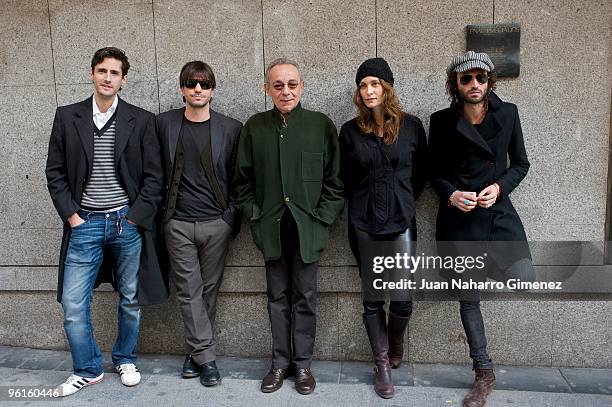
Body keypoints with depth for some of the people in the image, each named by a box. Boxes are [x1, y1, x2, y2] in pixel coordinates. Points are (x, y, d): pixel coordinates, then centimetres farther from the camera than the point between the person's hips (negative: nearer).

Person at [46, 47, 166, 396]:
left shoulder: (142, 120, 0)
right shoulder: (67, 117, 5)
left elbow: (154, 176, 0)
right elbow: (56, 171, 7)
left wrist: (134, 217, -7)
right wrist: (71, 214, -3)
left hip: (128, 223, -1)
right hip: (85, 224, 1)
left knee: (131, 300, 10)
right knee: (73, 305, 2)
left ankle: (126, 360, 33)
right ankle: (88, 370, 24)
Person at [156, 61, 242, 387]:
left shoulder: (230, 128, 0)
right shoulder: (164, 124, 3)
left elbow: (237, 177, 4)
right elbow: (157, 171, 9)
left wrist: (233, 216, -2)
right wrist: (161, 212, 5)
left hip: (216, 222, 0)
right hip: (178, 223, 1)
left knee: (208, 290, 9)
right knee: (189, 292, 2)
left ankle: (194, 351, 26)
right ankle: (206, 357, 13)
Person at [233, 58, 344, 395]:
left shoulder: (322, 125, -1)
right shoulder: (254, 127, 4)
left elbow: (334, 179, 1)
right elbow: (243, 180, 9)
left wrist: (322, 217, -5)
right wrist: (254, 215, 1)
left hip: (308, 227, -1)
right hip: (271, 227, 2)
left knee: (305, 297, 8)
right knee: (277, 297, 12)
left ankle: (302, 363, 23)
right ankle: (280, 361, 26)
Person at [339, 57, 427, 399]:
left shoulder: (411, 126, 1)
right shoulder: (351, 131, 2)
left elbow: (421, 172, 10)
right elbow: (345, 179, 9)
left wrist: (405, 202, 7)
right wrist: (360, 208, 9)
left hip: (401, 221, 0)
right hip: (364, 224, 1)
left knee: (403, 296, -1)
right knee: (373, 298, 7)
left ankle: (396, 343, 32)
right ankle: (383, 365, 23)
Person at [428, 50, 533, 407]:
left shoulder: (508, 113, 3)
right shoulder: (442, 122, -1)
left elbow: (521, 163, 9)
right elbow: (435, 173, 6)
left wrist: (499, 187, -10)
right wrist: (451, 195, -14)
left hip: (499, 211, 1)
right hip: (458, 217, 0)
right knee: (468, 298, 6)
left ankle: (489, 266, 17)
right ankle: (485, 374, 22)